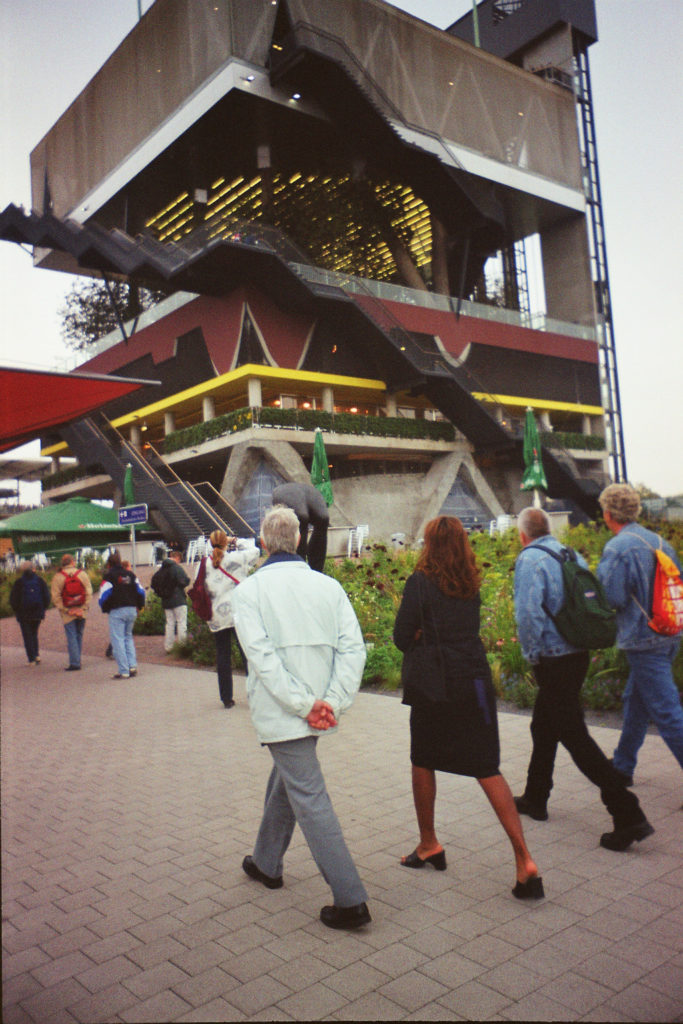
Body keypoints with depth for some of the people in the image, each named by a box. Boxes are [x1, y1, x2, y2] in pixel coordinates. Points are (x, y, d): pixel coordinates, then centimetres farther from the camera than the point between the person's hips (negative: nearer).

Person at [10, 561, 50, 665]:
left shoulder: (19, 582, -6)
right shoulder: (39, 580, 2)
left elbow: (13, 598, -5)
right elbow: (47, 596, 1)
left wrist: (16, 611, 8)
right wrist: (43, 609, 10)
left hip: (23, 613, -3)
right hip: (38, 613, 3)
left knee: (27, 636, 4)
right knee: (34, 634, 20)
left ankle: (32, 660, 1)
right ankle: (37, 655, 7)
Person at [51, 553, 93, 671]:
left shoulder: (58, 576, -5)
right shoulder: (82, 573, 1)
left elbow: (56, 597, -8)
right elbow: (89, 592, -1)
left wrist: (65, 610, -5)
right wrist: (84, 607, 0)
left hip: (67, 613, -2)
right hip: (81, 611, 2)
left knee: (71, 637, 0)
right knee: (79, 636, 14)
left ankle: (75, 663, -4)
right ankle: (77, 661, 20)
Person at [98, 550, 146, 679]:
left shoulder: (109, 575, -3)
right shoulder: (130, 574, 13)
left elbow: (104, 595, -8)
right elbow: (140, 591, 12)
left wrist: (105, 609, 7)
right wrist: (138, 606, 20)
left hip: (116, 611, -5)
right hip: (132, 609, 6)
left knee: (118, 640, -2)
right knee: (128, 636, 18)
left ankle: (123, 671, -5)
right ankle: (132, 666, 8)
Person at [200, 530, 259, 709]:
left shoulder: (204, 564, 2)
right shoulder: (237, 558, -6)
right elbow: (254, 550, 10)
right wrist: (237, 541, 18)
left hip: (216, 618, 2)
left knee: (223, 657, 8)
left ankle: (227, 698, 13)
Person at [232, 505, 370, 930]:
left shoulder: (250, 589, -8)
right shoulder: (328, 585, 2)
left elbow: (262, 655, -18)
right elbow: (353, 647, -7)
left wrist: (303, 704, -16)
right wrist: (334, 702, -8)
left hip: (282, 713, -5)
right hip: (317, 708, 5)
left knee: (310, 800, -1)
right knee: (283, 783, 24)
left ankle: (351, 901, 0)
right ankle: (267, 863, 43)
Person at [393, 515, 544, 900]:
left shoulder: (420, 583, -11)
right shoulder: (471, 584, 5)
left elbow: (402, 636, -8)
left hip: (433, 685, -4)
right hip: (474, 681, 4)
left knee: (423, 763, 16)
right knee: (488, 769, 6)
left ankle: (429, 844, 28)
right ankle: (524, 859, -2)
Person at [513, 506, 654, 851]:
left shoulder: (529, 559, -14)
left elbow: (528, 610, -26)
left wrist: (534, 652, -12)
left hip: (553, 662, -9)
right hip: (578, 654, 9)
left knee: (575, 737, -3)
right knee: (543, 727, 21)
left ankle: (628, 814, -4)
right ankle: (535, 798, 34)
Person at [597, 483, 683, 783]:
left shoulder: (617, 548, -16)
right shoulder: (659, 541, 8)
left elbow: (611, 598, -18)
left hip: (643, 640, -9)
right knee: (635, 701, 21)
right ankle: (622, 766, 35)